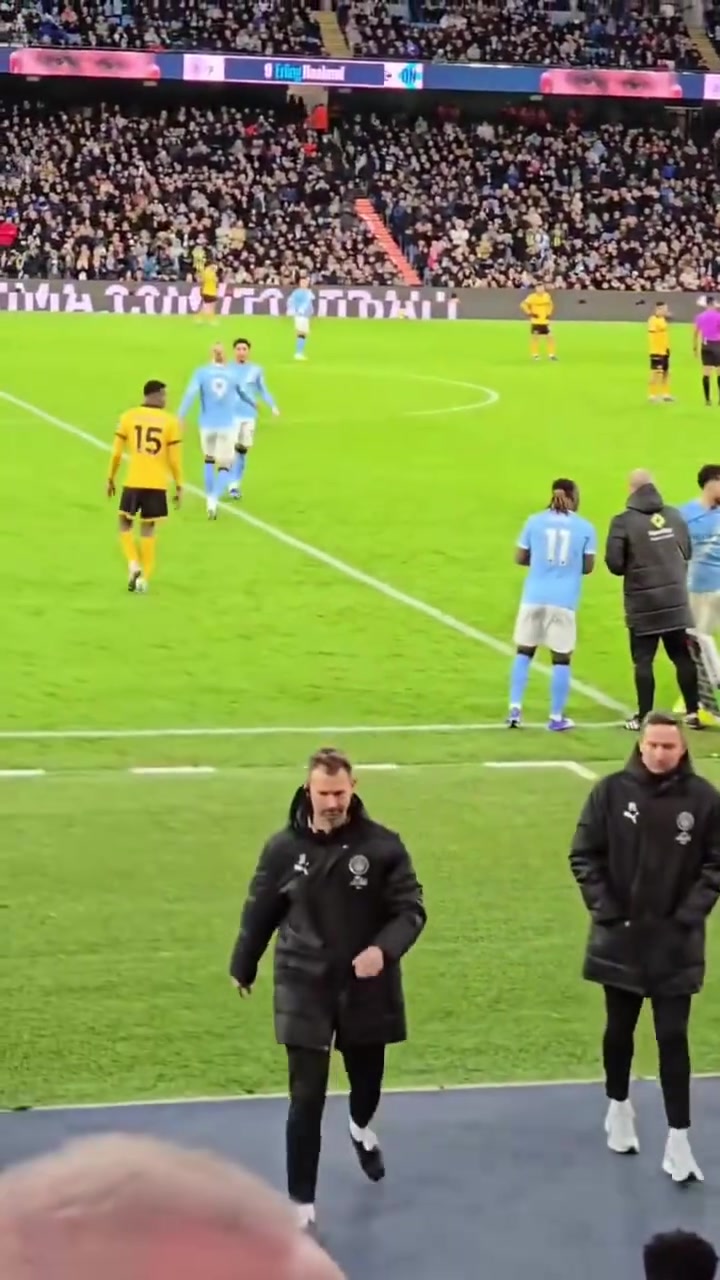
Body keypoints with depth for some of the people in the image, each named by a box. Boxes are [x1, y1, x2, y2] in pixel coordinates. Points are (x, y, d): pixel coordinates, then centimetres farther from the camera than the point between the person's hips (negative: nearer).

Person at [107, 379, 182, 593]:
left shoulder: (128, 417, -1)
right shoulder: (170, 421, -2)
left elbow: (117, 452, 1)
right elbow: (175, 459, -2)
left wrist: (111, 478, 13)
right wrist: (179, 486, 8)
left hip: (133, 482, 0)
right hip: (157, 484, 0)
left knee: (126, 523, 15)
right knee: (148, 528, 9)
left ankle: (134, 564, -4)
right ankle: (144, 577, 9)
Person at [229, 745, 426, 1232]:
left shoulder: (382, 845, -11)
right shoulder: (284, 848, -7)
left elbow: (411, 909, -9)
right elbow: (260, 913, 6)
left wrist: (383, 949, -27)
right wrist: (244, 967, 17)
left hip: (366, 989, 1)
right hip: (306, 991, -1)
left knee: (367, 1078, 22)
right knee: (307, 1099, -5)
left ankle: (362, 1128, 59)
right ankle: (302, 1203, 5)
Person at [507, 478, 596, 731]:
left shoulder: (535, 521, 5)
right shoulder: (585, 527, 1)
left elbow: (520, 558, 7)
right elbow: (588, 567, 2)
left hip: (534, 597, 2)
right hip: (564, 601, -2)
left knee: (524, 652, 14)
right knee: (561, 658, 6)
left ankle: (515, 710, 8)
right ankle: (556, 718, 9)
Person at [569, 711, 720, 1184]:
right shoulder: (611, 791, -6)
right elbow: (584, 855, -2)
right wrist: (604, 908, -9)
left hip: (676, 943, -1)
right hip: (620, 937, 1)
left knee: (673, 1037, -1)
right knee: (619, 1030, 17)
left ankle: (678, 1140, 1)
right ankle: (619, 1109, 38)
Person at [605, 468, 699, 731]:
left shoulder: (624, 521, -12)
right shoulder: (674, 515, 2)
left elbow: (614, 564, -12)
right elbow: (687, 554, 9)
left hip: (643, 603, -4)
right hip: (676, 599, 4)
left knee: (643, 660, 4)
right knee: (683, 657, 11)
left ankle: (643, 717, 5)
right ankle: (693, 712, 13)